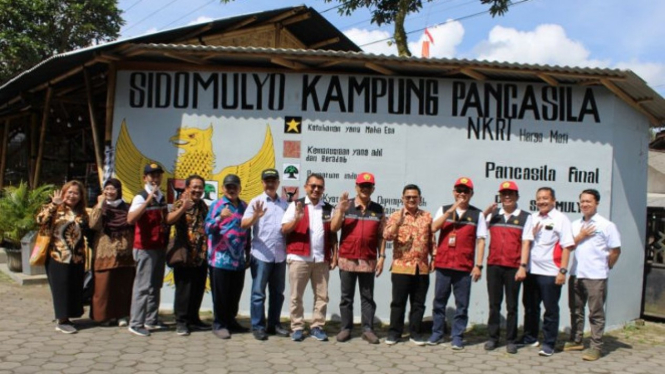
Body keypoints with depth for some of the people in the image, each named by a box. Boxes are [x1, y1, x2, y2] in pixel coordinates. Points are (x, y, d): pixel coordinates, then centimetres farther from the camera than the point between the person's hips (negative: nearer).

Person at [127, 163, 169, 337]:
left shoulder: (161, 197, 13)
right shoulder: (141, 197, -11)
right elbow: (130, 219, -30)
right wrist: (148, 200, -34)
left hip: (160, 247, 8)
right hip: (145, 248, -8)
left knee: (155, 285, 13)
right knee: (143, 286, -6)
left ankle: (151, 320, 22)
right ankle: (135, 323, -1)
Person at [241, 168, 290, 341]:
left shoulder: (284, 204, 12)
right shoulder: (256, 202, -1)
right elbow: (244, 224, -12)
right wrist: (256, 215, -30)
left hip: (280, 255, 4)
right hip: (261, 255, -4)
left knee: (278, 292, 11)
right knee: (258, 292, 0)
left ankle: (274, 324, 22)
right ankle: (258, 326, 7)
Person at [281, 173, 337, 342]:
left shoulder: (329, 209, 11)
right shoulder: (296, 205, 3)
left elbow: (333, 235, 13)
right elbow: (284, 229, -3)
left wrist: (334, 256, 5)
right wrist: (297, 218, -20)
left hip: (322, 259, 3)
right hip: (299, 258, -3)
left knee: (322, 296, 6)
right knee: (296, 296, 2)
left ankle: (317, 326, 16)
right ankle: (297, 327, 11)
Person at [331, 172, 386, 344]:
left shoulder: (378, 210, 7)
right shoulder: (345, 207, 3)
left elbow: (381, 236, 7)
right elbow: (333, 228, -5)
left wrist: (382, 256, 0)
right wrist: (341, 210, -16)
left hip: (369, 261, 1)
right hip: (347, 259, 0)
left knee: (367, 297, 6)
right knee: (346, 296, 7)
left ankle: (368, 329, 11)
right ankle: (346, 328, 14)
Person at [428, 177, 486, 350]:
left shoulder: (477, 214, 5)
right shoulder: (444, 210, 10)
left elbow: (480, 240, 2)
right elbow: (434, 228, -6)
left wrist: (478, 265, -4)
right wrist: (451, 210, -13)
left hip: (465, 266, -1)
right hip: (443, 264, 1)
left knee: (462, 304, 2)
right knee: (439, 301, 8)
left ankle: (457, 336, 10)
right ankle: (437, 333, 18)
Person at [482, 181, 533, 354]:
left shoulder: (525, 217, 3)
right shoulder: (493, 215, 11)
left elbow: (526, 243, -3)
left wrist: (523, 266, -11)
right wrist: (485, 214, -7)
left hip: (513, 267, -2)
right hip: (493, 265, 2)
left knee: (512, 306, 5)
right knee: (494, 304, 8)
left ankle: (511, 340, 13)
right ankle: (492, 338, 15)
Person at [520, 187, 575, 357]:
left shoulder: (560, 219, -5)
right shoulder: (532, 218, 11)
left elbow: (566, 246, -9)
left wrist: (563, 270, -15)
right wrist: (532, 233, -4)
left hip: (550, 273, -6)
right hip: (531, 271, 6)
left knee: (551, 310, 3)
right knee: (530, 307, 15)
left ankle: (548, 344, 11)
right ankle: (530, 338, 29)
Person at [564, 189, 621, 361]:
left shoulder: (606, 225, -5)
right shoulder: (575, 225, 12)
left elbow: (616, 251, -4)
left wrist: (605, 267, 2)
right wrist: (580, 236, -5)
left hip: (596, 276, -6)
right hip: (575, 274, 6)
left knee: (596, 313, 0)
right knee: (576, 310, 14)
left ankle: (596, 347, 6)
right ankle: (576, 341, 26)